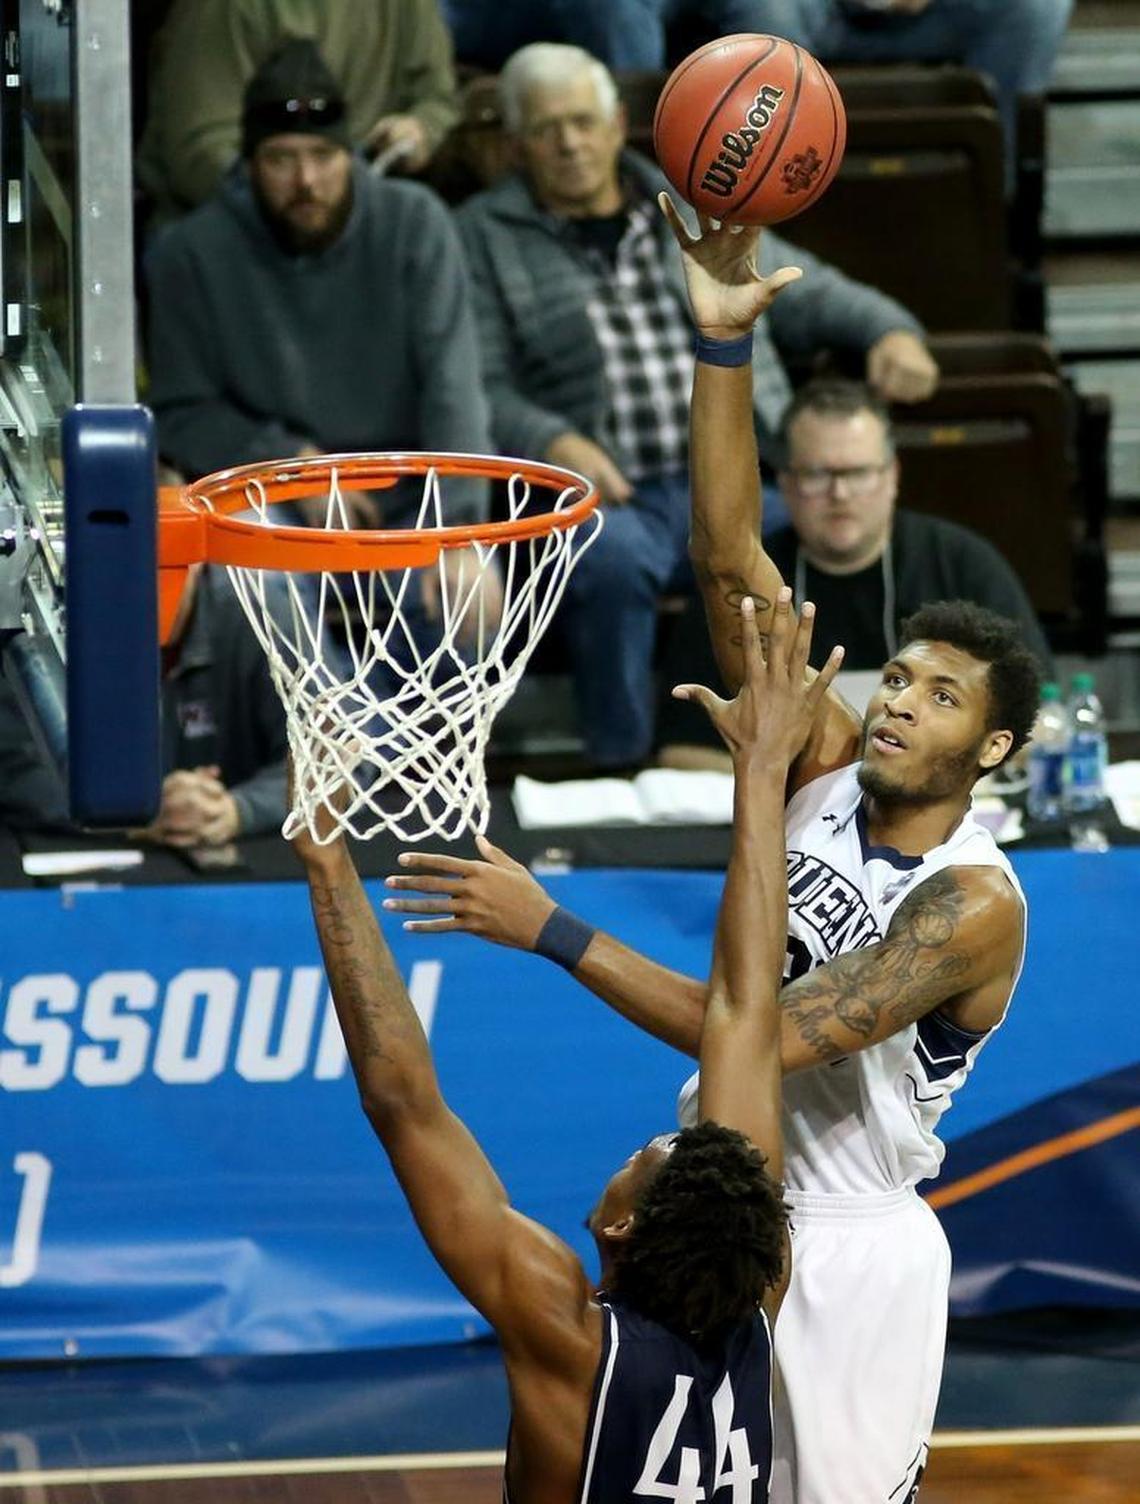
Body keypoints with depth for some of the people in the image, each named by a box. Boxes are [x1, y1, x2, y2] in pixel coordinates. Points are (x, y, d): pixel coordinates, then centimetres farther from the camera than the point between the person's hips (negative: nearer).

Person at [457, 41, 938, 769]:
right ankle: (623, 772, -24)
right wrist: (551, 443, -16)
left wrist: (890, 329, 6)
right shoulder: (485, 236, 13)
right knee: (613, 559, -39)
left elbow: (809, 294, 27)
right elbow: (481, 388, 4)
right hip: (613, 498, -2)